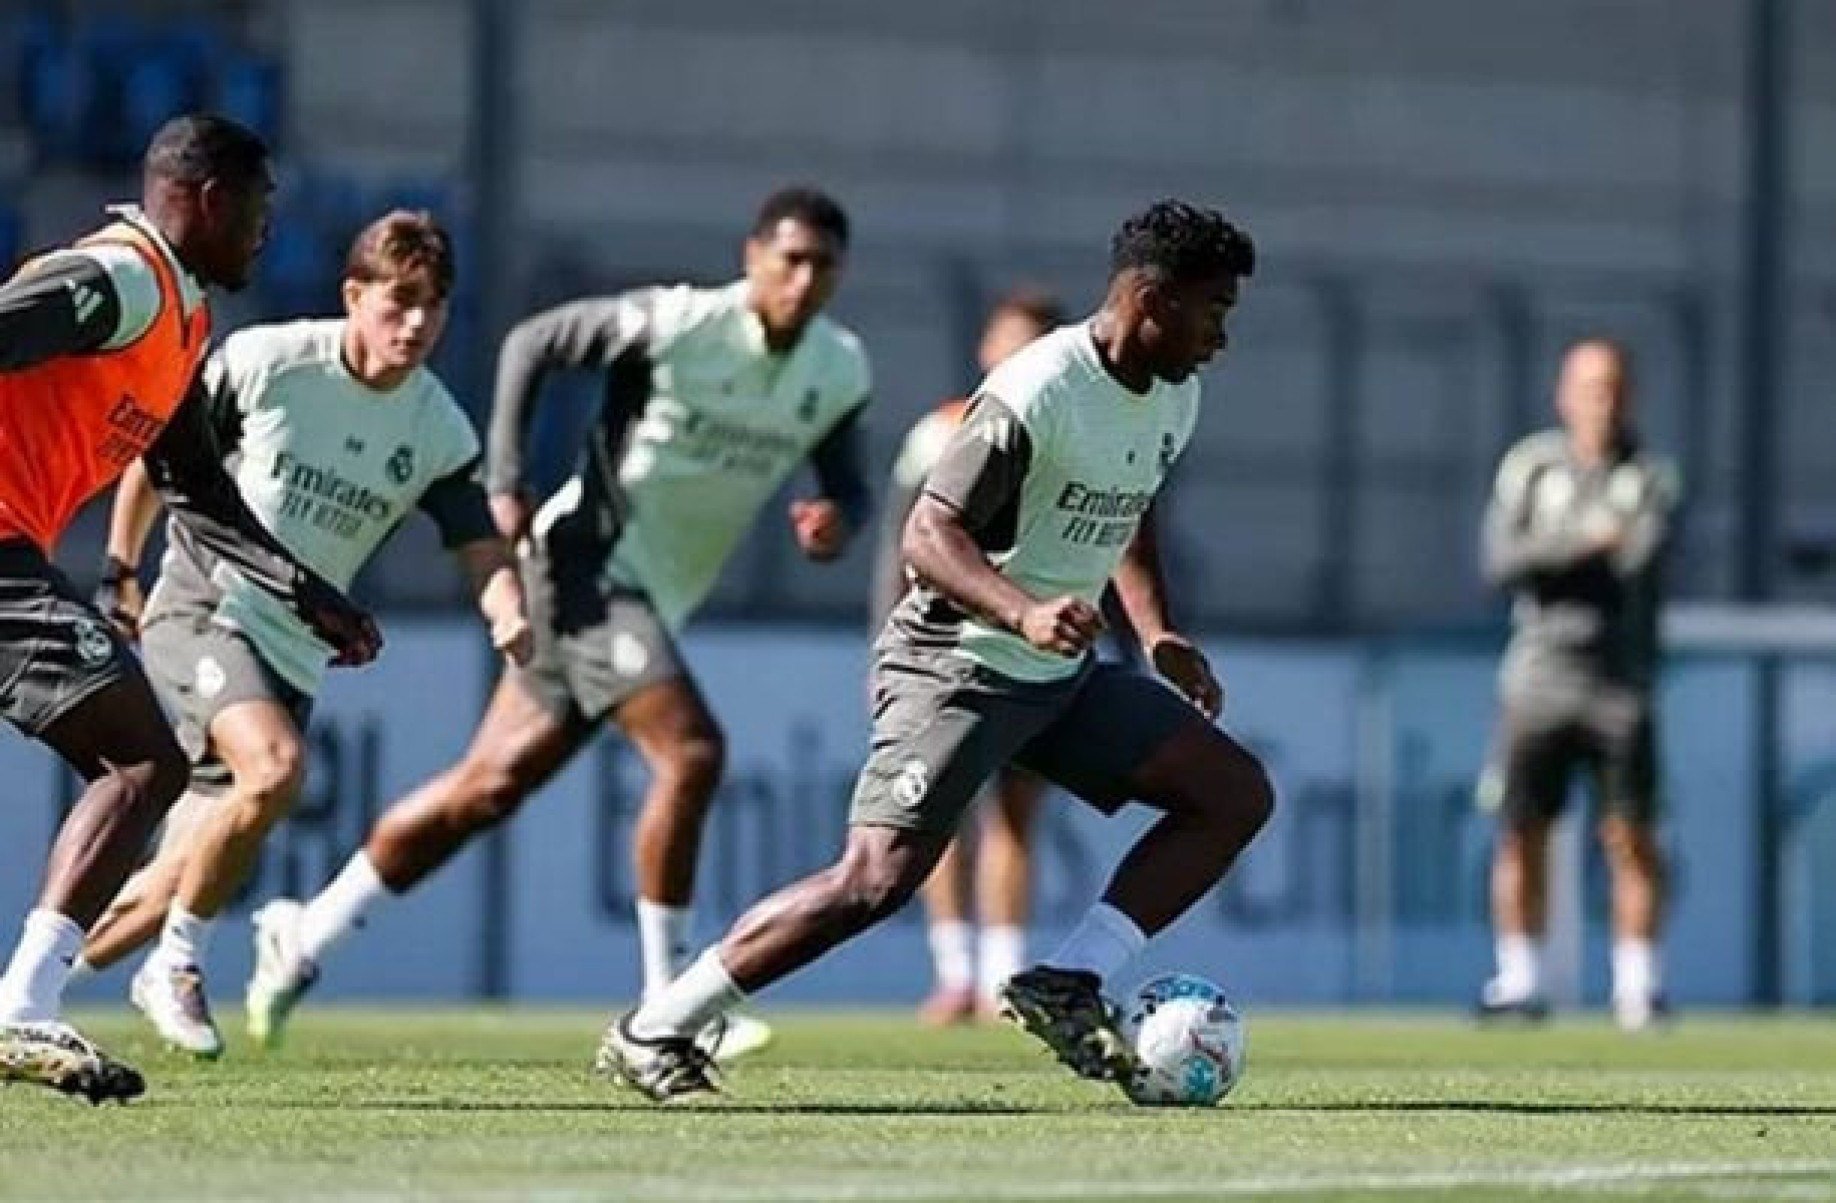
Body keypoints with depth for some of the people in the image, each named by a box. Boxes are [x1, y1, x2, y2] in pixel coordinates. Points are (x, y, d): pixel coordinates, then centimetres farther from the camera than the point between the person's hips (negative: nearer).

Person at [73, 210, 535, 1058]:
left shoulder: (438, 431, -1)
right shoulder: (264, 362, -11)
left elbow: (482, 549, -3)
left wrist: (512, 622, -25)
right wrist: (120, 572, 6)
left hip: (294, 655, 5)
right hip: (201, 611, -5)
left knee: (203, 874, 2)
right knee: (275, 767, -32)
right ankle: (178, 959, -13)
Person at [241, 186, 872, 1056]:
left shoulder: (839, 372, 3)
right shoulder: (676, 324, -16)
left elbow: (847, 483, 14)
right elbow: (531, 342, -7)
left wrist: (839, 518, -11)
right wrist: (505, 483, -13)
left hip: (654, 596, 7)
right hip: (589, 560, -7)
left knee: (491, 785, 9)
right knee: (691, 750, -22)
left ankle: (306, 935, 22)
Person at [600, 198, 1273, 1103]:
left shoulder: (1174, 399, 6)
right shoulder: (1037, 395, -21)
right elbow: (929, 531, -25)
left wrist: (1158, 633, 11)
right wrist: (1026, 614, -39)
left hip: (1063, 675, 9)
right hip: (956, 665, -9)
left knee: (1238, 793, 1)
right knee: (877, 878, -21)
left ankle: (1066, 986, -3)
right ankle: (651, 1033, -10)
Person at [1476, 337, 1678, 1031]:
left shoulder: (1649, 479, 3)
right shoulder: (1529, 467, 7)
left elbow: (1641, 558, -14)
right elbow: (1502, 561, -6)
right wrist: (1585, 542, -15)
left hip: (1620, 683, -1)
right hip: (1537, 680, 1)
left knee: (1631, 836, -4)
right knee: (1521, 834, 0)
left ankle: (1637, 984, 3)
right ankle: (1519, 982, 7)